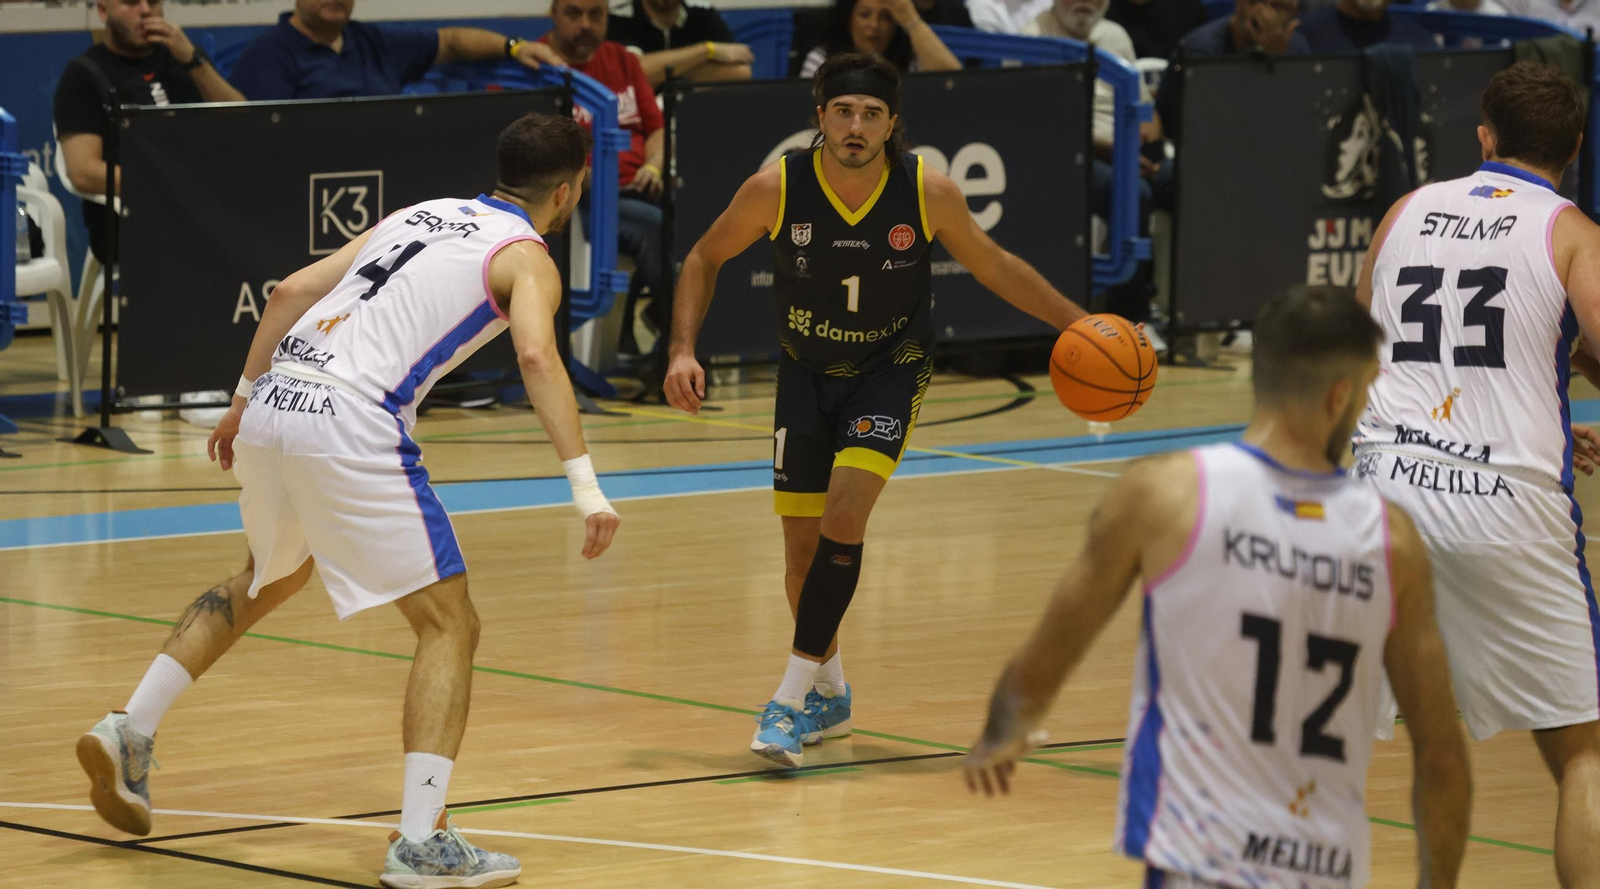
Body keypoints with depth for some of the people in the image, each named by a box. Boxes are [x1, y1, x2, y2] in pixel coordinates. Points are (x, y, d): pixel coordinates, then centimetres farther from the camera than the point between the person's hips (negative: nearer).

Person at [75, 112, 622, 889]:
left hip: (274, 408, 7)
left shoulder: (422, 215, 25)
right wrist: (585, 485, -20)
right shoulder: (526, 258, 5)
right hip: (349, 425, -7)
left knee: (272, 580, 33)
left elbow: (292, 290, 22)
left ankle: (130, 733, 29)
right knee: (448, 625, 1)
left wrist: (245, 397, 31)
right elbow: (536, 355, -15)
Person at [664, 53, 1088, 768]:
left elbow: (995, 267, -3)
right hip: (807, 373, 2)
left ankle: (793, 696, -16)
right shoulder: (777, 189, -20)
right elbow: (705, 259, -2)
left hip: (891, 371, -2)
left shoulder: (929, 192, -20)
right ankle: (830, 695, 30)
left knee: (843, 516, -22)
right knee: (802, 544, 5)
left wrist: (1080, 325, -7)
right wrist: (683, 350, -13)